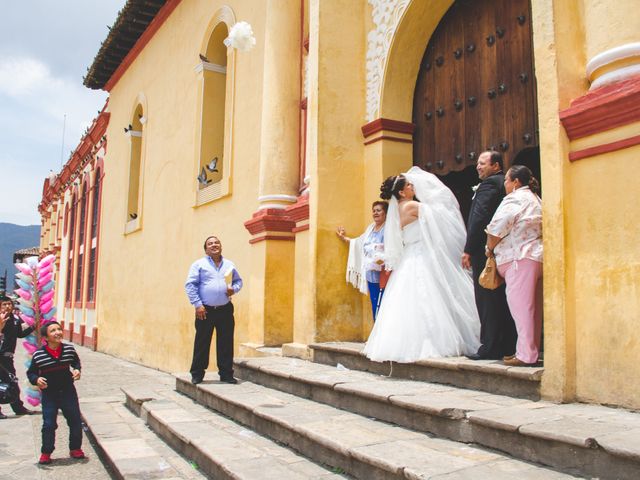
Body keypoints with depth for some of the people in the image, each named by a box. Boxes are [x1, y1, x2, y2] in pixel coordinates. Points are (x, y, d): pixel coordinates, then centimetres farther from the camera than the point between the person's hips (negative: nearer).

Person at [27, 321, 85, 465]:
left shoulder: (69, 349, -7)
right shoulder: (38, 355, -13)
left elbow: (76, 362, 12)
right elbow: (31, 372, -1)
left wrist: (77, 370, -7)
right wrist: (36, 379, -21)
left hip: (68, 392, 2)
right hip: (49, 394, -2)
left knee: (75, 421, 9)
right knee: (49, 424, 4)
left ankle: (75, 448, 28)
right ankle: (46, 452, 23)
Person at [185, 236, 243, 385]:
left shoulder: (229, 265, 13)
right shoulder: (199, 264, 1)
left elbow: (238, 281, 23)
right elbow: (190, 285, -3)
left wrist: (234, 289, 0)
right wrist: (197, 305, -11)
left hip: (225, 310, 3)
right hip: (205, 310, -3)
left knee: (226, 343, 5)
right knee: (202, 343, 2)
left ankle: (226, 374, 15)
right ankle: (197, 374, 13)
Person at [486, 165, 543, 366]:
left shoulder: (515, 199, -5)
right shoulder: (534, 199, 25)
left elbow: (497, 228, -12)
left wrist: (490, 248, 5)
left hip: (520, 259, -10)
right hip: (537, 257, 10)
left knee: (521, 306, -8)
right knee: (533, 308, 10)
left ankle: (526, 354, -6)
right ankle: (531, 351, 15)